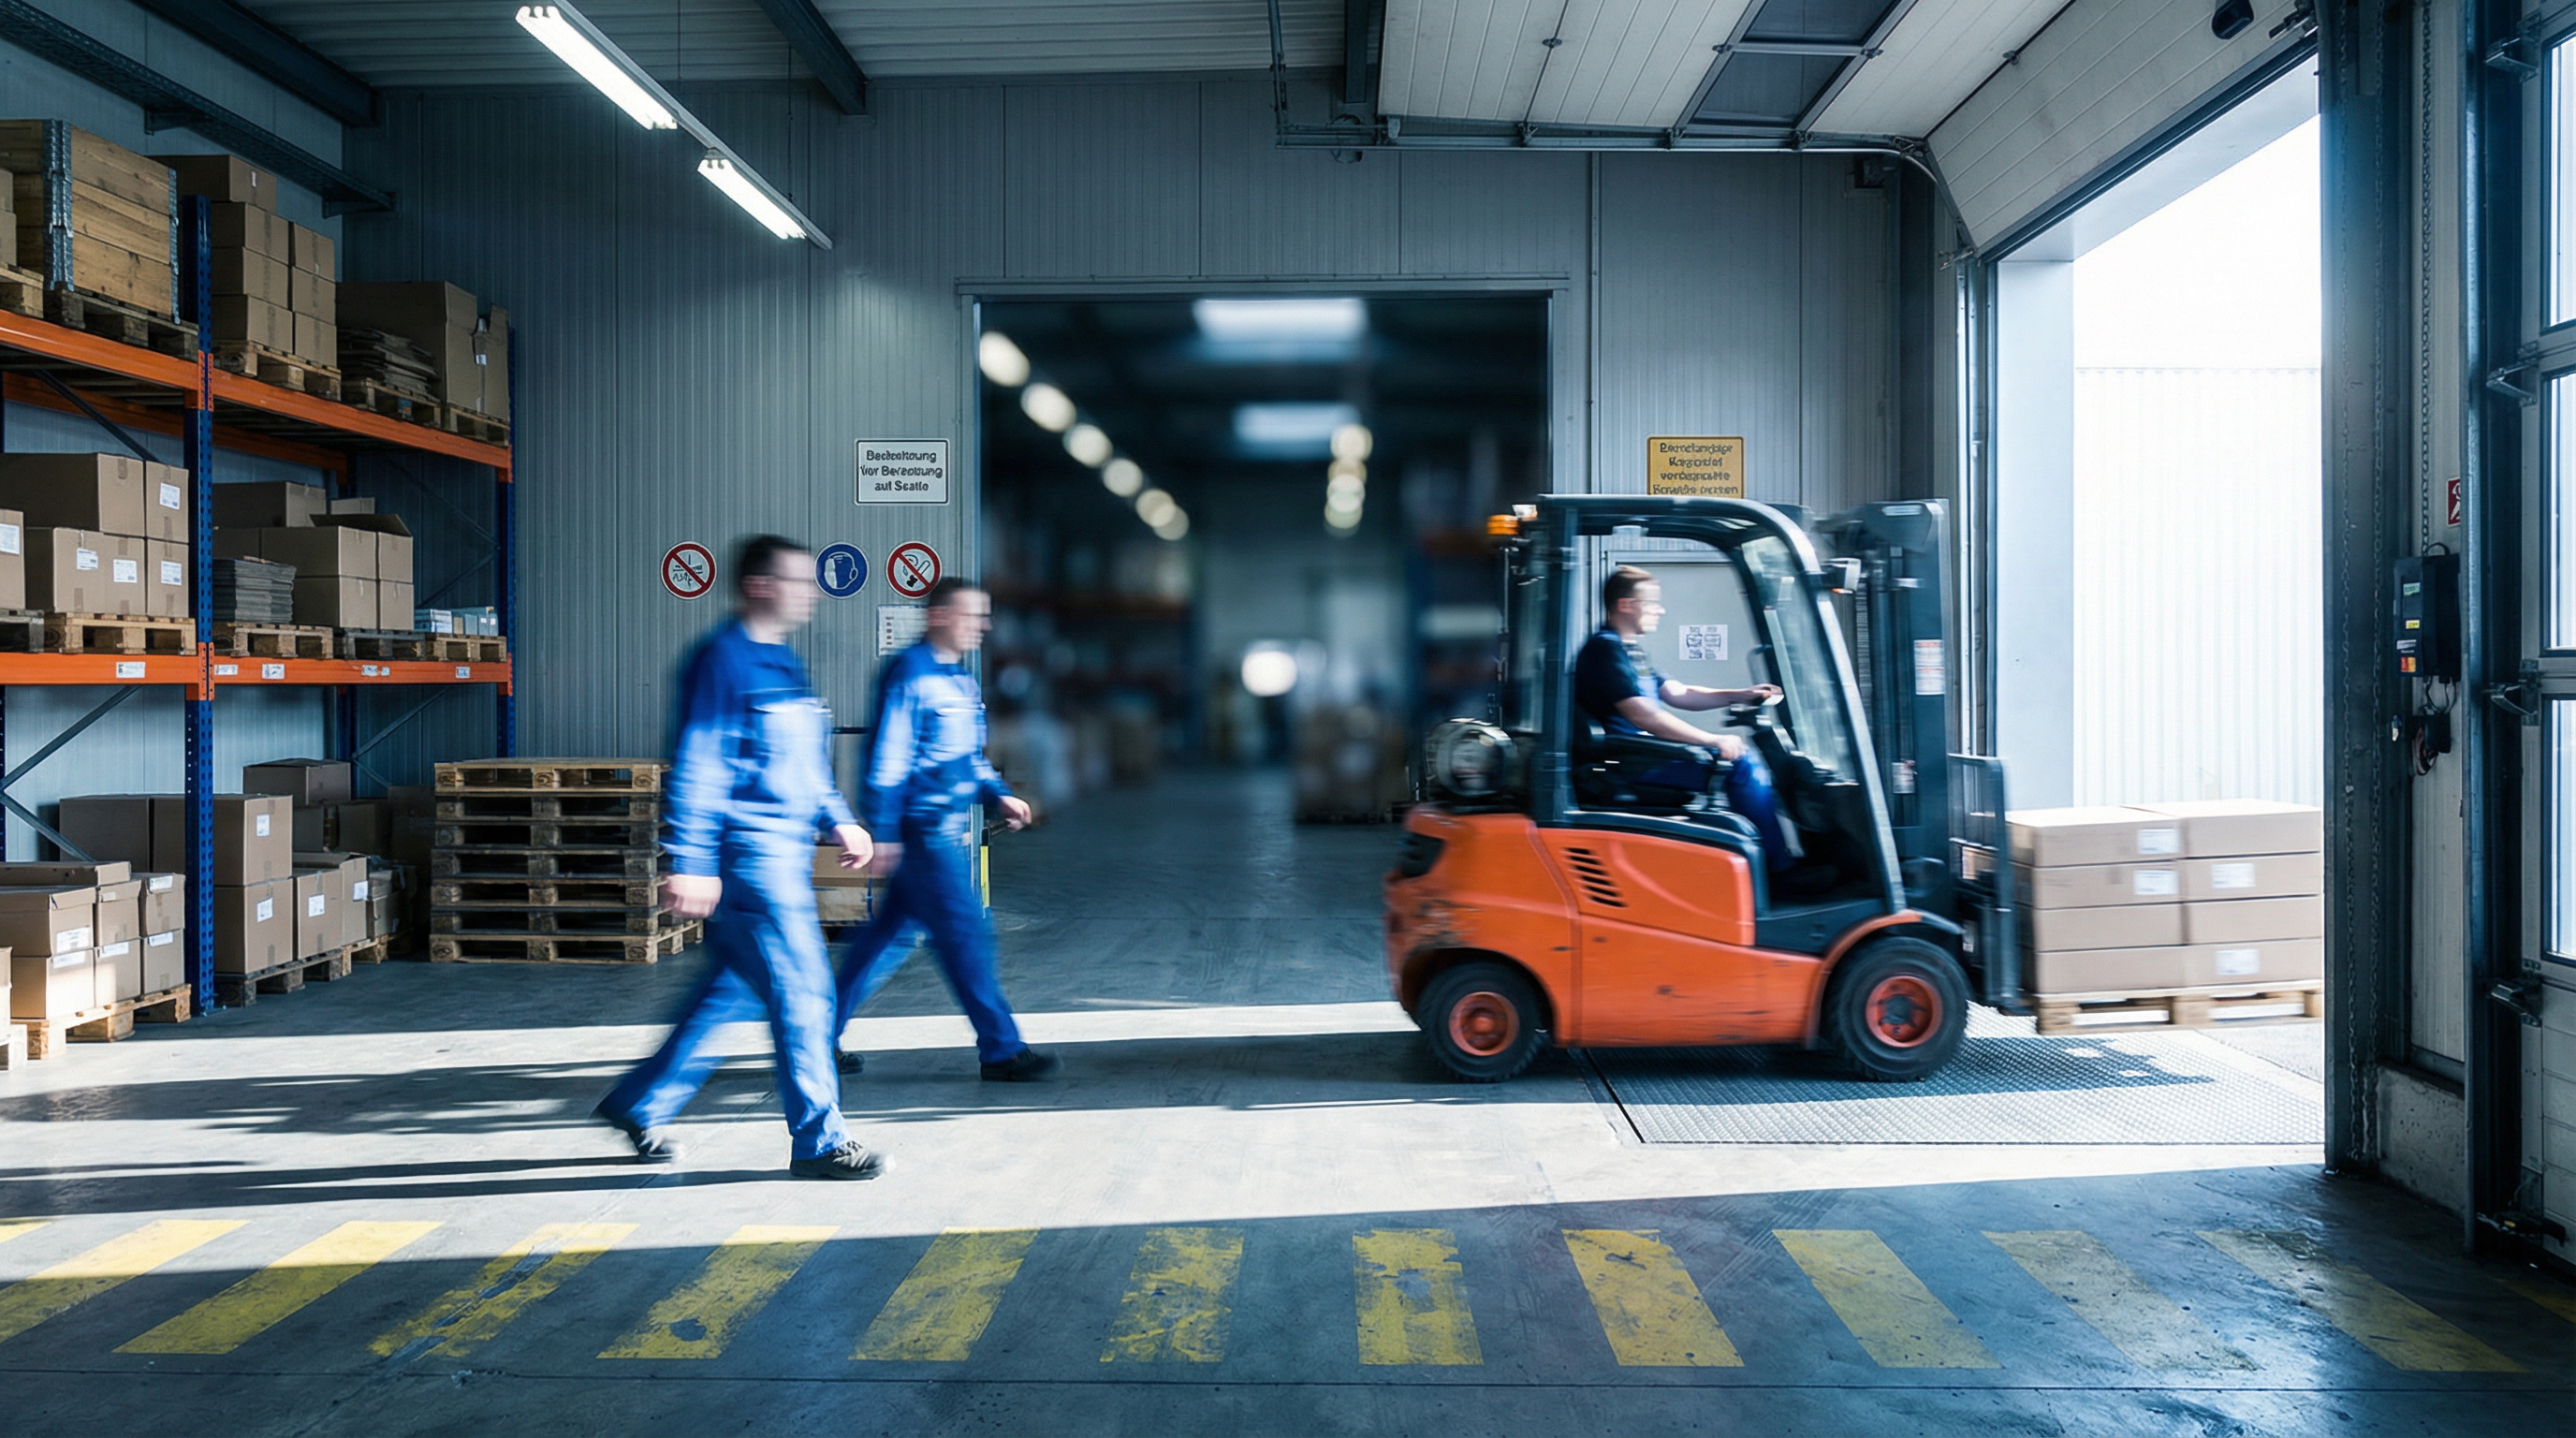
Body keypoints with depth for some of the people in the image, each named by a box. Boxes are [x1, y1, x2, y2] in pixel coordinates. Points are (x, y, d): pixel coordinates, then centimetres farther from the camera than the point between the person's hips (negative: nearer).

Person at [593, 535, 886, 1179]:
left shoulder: (783, 662, 17)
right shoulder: (721, 660, -12)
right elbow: (697, 765, -16)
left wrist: (837, 819, 20)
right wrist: (691, 862, -19)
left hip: (784, 850, 10)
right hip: (749, 852, -10)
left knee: (734, 989, 15)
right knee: (801, 992, -6)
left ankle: (639, 1103, 27)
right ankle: (818, 1142, 4)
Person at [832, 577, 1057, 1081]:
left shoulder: (960, 680, 16)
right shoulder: (909, 674, -13)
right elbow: (887, 756, -16)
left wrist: (998, 795, 11)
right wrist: (882, 833, -18)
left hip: (947, 830, 10)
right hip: (920, 828, -10)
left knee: (889, 933, 13)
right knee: (966, 932, -6)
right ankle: (1001, 1050, 0)